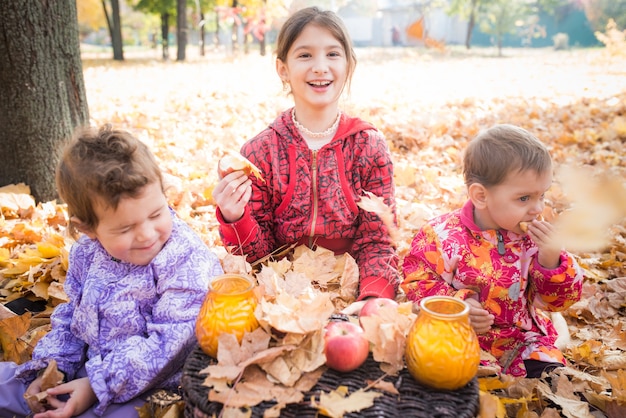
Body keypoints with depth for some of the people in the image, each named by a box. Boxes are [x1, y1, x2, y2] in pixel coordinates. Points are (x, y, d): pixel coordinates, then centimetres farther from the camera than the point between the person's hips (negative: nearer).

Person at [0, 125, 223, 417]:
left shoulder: (187, 262, -26)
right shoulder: (86, 253, -4)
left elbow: (168, 343, -27)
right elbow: (70, 316, 11)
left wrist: (97, 386, -25)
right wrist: (49, 368, 0)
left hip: (146, 390, -6)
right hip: (87, 370, 7)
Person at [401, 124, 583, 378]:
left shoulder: (534, 236, -4)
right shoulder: (444, 236, -16)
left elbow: (558, 301, 1)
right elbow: (418, 281, -9)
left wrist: (551, 259, -19)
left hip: (523, 340, 4)